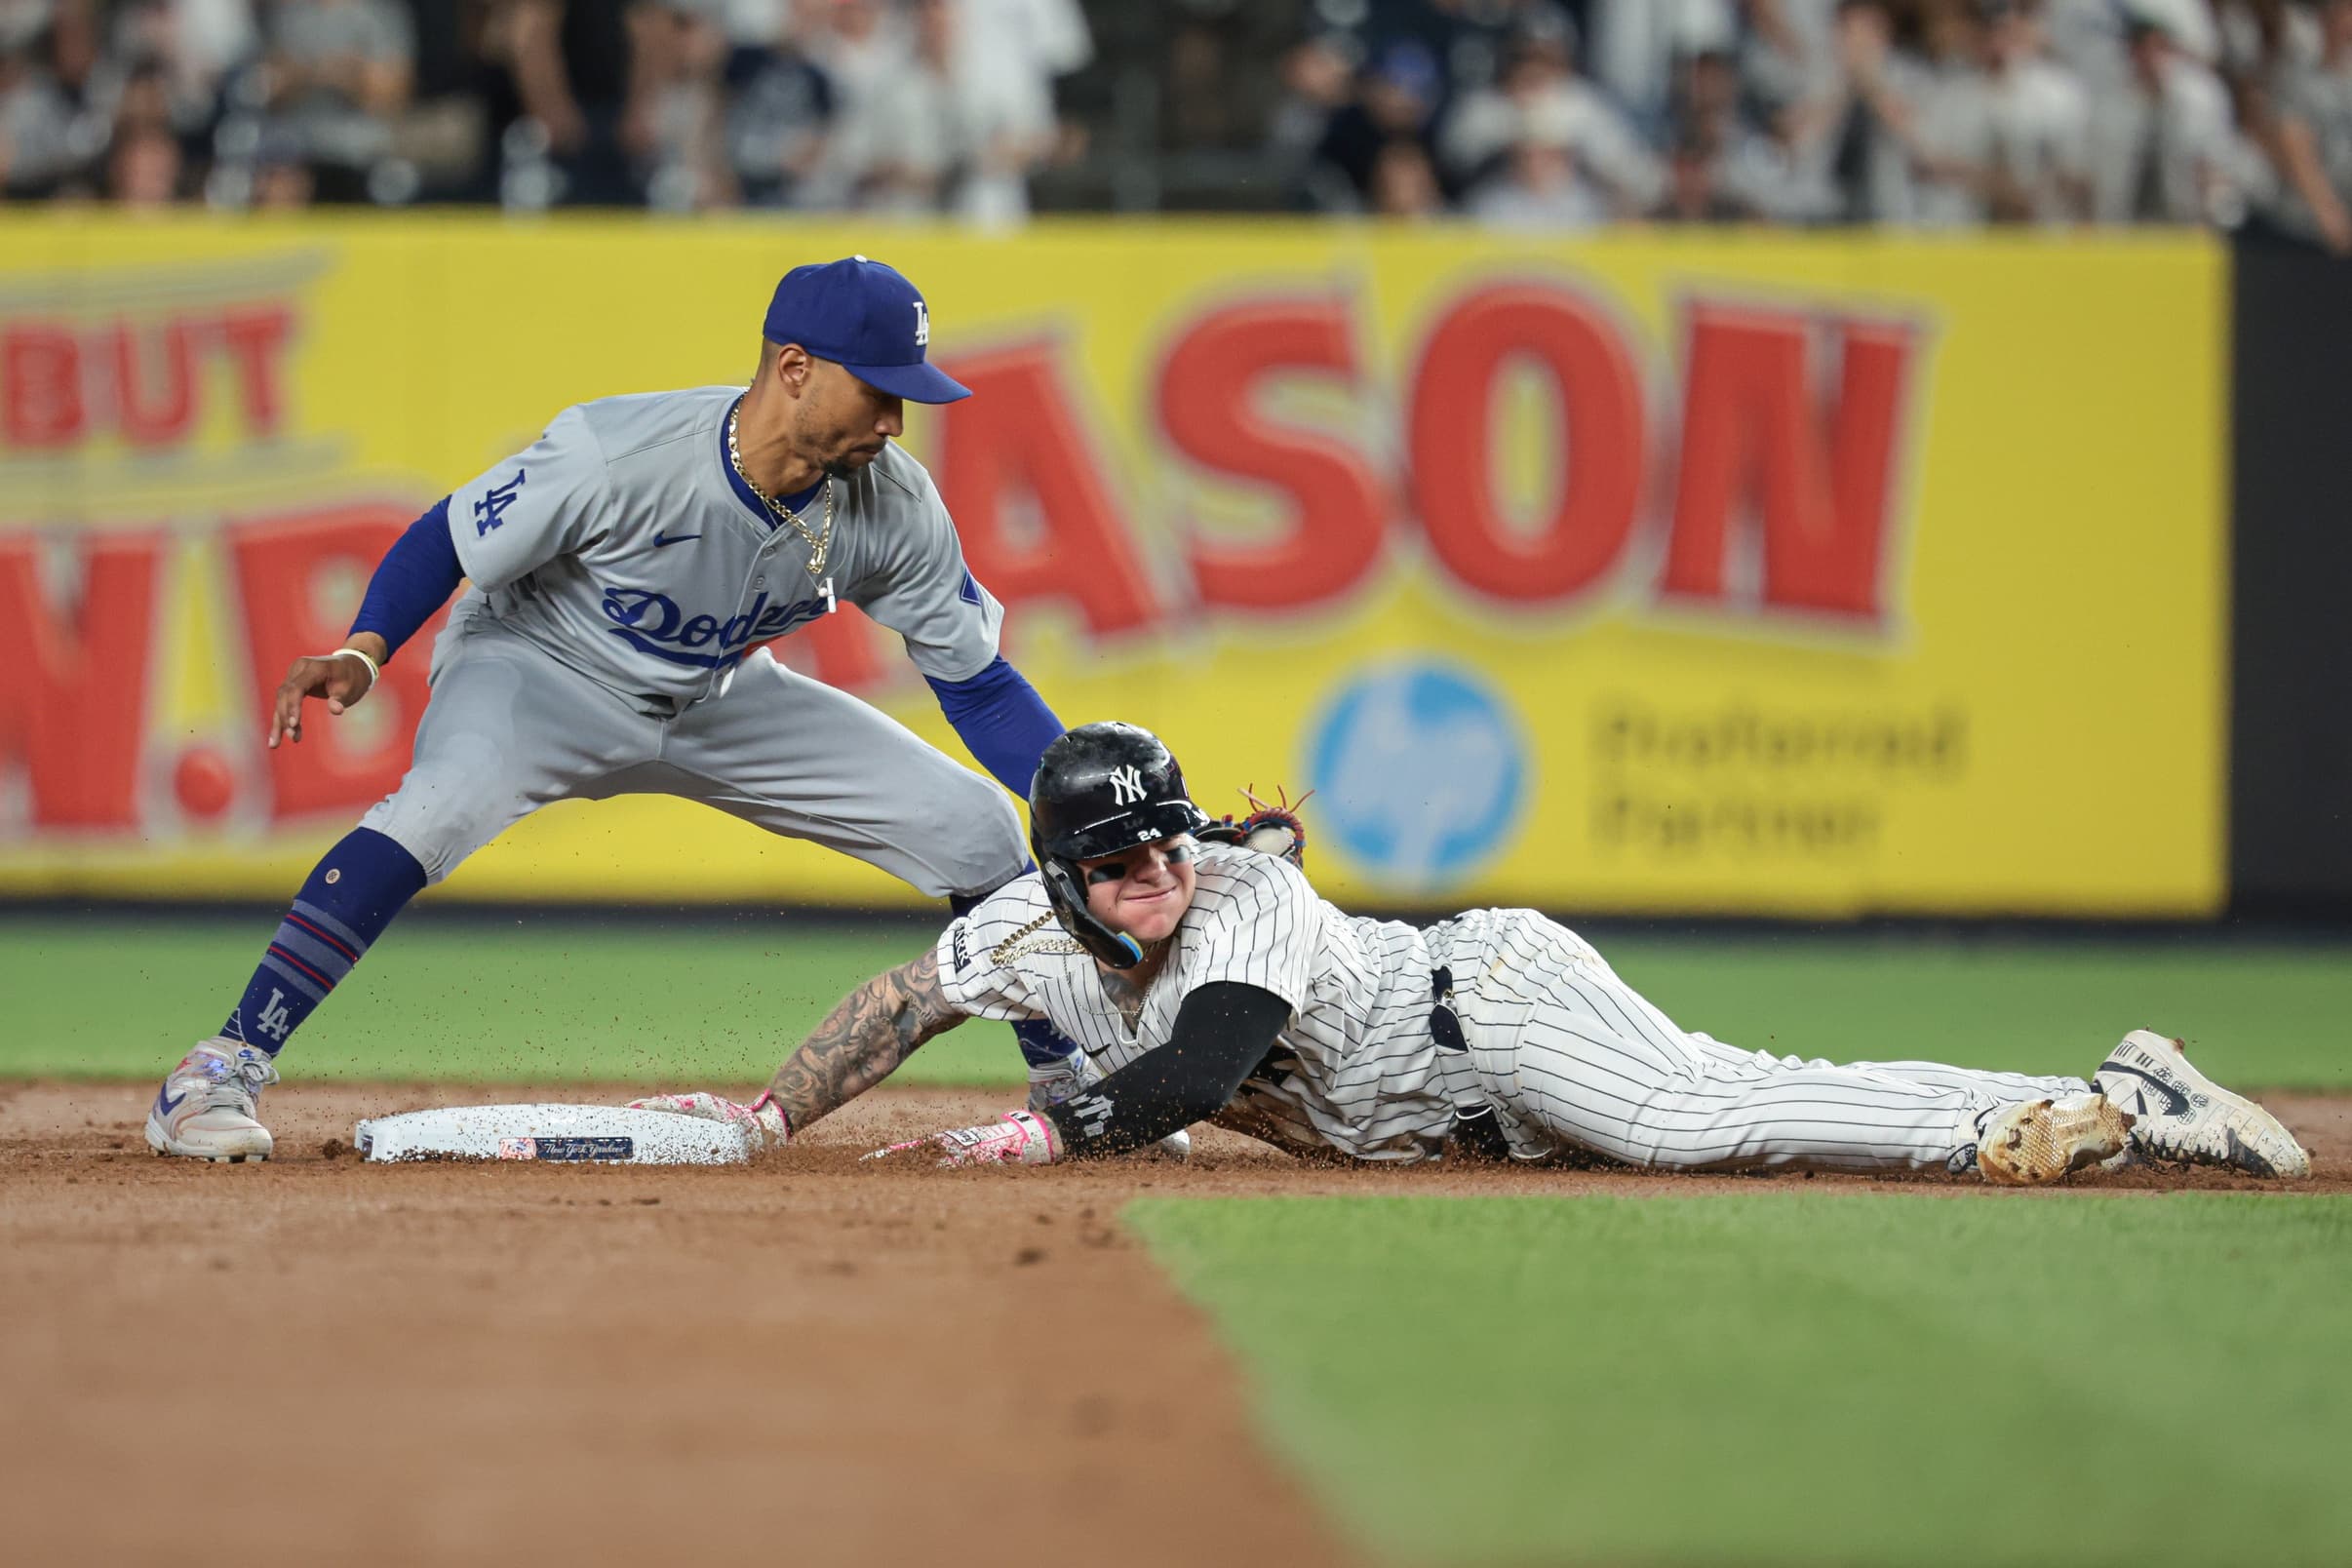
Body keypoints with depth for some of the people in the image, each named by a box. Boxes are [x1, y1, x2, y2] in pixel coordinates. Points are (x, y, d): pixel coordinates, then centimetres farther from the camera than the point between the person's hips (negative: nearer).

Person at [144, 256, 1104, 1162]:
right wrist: (360, 655, -36)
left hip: (719, 701, 5)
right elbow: (449, 541, -20)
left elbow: (978, 685, -8)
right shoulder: (616, 454, -33)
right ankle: (221, 1073, -31)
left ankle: (1070, 1085, 18)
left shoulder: (896, 509, -19)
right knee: (440, 806, -37)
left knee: (977, 826, -4)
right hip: (541, 671, -5)